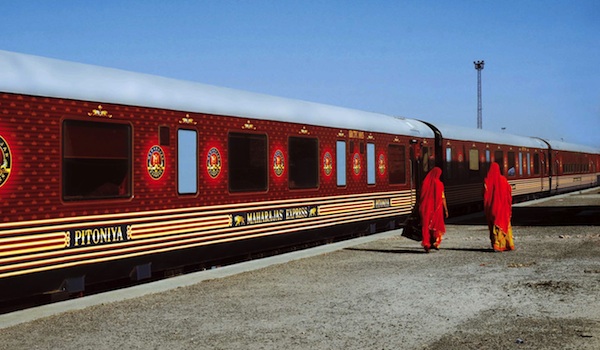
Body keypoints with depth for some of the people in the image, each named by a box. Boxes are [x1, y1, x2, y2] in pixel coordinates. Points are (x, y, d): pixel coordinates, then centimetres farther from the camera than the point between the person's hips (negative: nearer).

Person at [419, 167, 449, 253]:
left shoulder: (425, 182, -1)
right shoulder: (439, 184, -7)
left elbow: (422, 196, 1)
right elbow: (443, 198, -7)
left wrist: (420, 207, 9)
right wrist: (446, 210, 0)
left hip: (426, 208, 2)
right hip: (436, 208, -1)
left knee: (426, 226, 4)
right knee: (437, 226, 15)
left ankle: (426, 243, -9)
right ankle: (436, 243, 13)